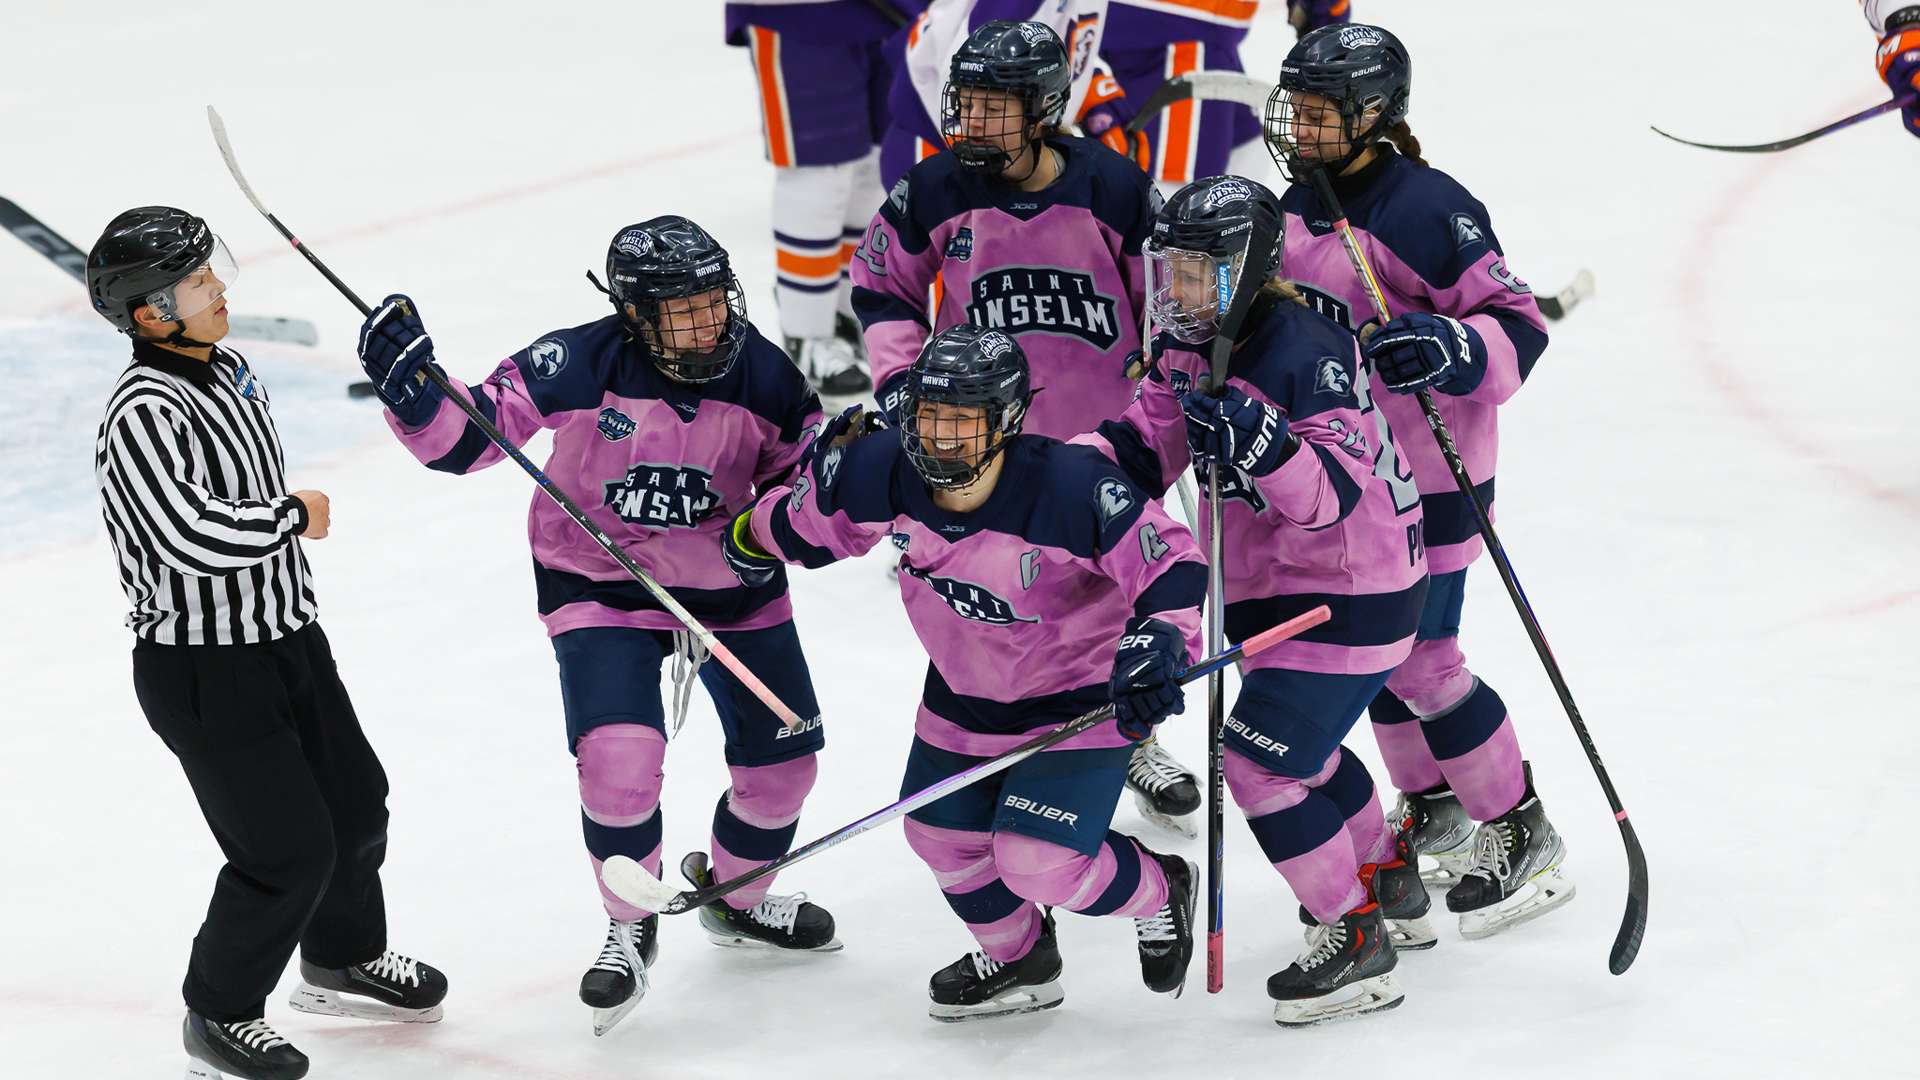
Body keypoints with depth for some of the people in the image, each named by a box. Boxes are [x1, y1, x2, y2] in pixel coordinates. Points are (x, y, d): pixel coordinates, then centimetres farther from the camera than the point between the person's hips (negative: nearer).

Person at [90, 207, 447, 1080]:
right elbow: (192, 536, -35)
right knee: (290, 850, -7)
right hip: (201, 669, -9)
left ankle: (343, 959, 45)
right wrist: (296, 516, -20)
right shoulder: (143, 414, -25)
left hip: (287, 637, 9)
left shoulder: (226, 370, 5)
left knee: (354, 802, 21)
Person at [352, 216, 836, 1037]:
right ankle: (631, 928, 8)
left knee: (783, 759, 10)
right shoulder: (582, 367, -25)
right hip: (600, 586, -4)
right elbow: (464, 436, -22)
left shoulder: (761, 375, -15)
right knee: (619, 761, -20)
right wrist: (411, 387, -39)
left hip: (731, 584, 4)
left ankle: (736, 900, 41)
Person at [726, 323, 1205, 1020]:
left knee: (1039, 863, -12)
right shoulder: (880, 477, -21)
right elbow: (802, 521, 1)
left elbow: (1172, 565, -26)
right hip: (963, 693, 6)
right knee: (943, 835, 16)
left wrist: (1159, 642, -42)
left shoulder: (1074, 489, -34)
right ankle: (1019, 963, 47)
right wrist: (752, 541, 16)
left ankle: (1158, 893, 22)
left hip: (1081, 694, -6)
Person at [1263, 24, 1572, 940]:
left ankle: (1523, 838, 5)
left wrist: (1450, 348, -38)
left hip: (1428, 481, -9)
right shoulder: (1300, 207, 6)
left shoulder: (1427, 210, -21)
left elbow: (1518, 326, -21)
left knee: (1418, 662, -8)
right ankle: (1433, 808, 36)